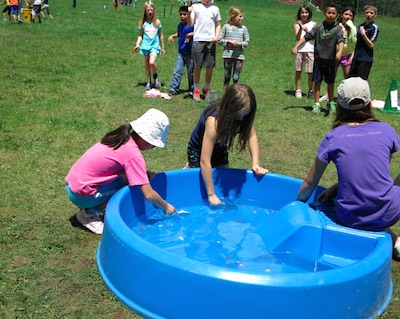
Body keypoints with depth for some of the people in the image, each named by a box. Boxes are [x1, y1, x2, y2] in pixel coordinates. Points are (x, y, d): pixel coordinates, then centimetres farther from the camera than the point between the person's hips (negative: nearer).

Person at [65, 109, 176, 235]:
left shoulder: (122, 136, 4)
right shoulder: (133, 154, -20)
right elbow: (148, 195, -19)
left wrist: (146, 174, 1)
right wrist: (166, 207, -3)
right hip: (82, 194, -8)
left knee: (134, 176, 6)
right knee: (131, 182, -9)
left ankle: (92, 207, 8)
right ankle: (89, 213, -3)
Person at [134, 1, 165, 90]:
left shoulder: (157, 22, 2)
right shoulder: (143, 23, 3)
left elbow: (161, 35, 9)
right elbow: (140, 35, 7)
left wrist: (163, 47, 12)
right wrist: (137, 44, -9)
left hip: (155, 46, -2)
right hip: (146, 46, 2)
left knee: (152, 62, -22)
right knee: (147, 65, 8)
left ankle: (156, 77, 3)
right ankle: (148, 82, 20)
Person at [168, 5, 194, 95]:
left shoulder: (192, 24, -11)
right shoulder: (180, 25, 10)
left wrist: (191, 34, -30)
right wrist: (173, 36, 10)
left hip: (190, 53, -5)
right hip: (181, 52, 5)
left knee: (191, 72, 7)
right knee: (177, 71, 2)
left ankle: (191, 90, 20)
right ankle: (173, 89, 5)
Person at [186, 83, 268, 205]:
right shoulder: (213, 121, -43)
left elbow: (251, 135, -13)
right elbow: (204, 161, -41)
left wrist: (255, 163, -26)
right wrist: (211, 195, -38)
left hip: (219, 148, 5)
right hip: (199, 150, -5)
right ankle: (190, 168, 28)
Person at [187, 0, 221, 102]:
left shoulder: (215, 9, 13)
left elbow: (218, 25, 17)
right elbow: (190, 24, 1)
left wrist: (216, 36, 0)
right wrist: (189, 13, -17)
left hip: (210, 41, 2)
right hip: (198, 40, -2)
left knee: (210, 66, 3)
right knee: (197, 66, 1)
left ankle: (206, 89, 19)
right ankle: (196, 90, 12)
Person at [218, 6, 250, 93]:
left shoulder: (243, 28, 7)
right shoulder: (226, 27, 2)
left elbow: (247, 42, 6)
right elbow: (219, 39, 2)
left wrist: (239, 44, -12)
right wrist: (228, 42, -13)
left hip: (239, 55, 1)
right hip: (228, 55, -1)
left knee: (236, 78, 3)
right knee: (227, 77, 5)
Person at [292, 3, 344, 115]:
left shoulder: (338, 28, -4)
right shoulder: (318, 27, 0)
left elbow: (341, 41, -17)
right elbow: (306, 37, 2)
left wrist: (340, 51, -37)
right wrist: (296, 47, -8)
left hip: (330, 61, -1)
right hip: (318, 60, 1)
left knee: (330, 82, 11)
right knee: (317, 82, 3)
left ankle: (331, 103, 28)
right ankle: (316, 104, 12)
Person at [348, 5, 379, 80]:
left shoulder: (374, 28, -10)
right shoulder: (361, 26, 10)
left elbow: (371, 45, -14)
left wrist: (363, 34, -19)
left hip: (366, 59, -7)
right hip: (356, 57, 7)